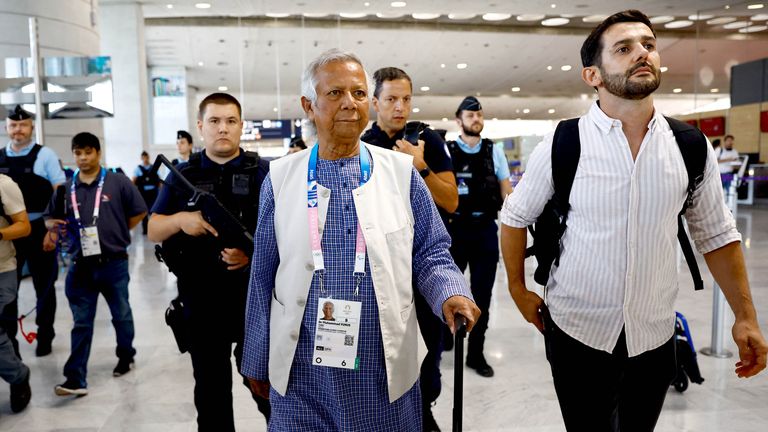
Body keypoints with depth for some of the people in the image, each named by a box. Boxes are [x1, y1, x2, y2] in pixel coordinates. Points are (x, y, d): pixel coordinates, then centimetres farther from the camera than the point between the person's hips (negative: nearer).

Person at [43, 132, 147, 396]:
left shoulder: (118, 183, -4)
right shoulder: (66, 188, 5)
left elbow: (139, 212, 1)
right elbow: (50, 217, 14)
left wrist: (116, 233, -2)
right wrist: (53, 227, -8)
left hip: (114, 263, -2)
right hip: (80, 265, 2)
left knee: (121, 315, 15)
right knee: (81, 323, 5)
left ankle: (126, 357, 36)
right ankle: (76, 378, 7)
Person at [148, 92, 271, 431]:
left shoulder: (263, 172, -1)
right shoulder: (183, 175, 7)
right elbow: (153, 231, 7)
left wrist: (254, 253, -23)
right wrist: (180, 220, -14)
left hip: (254, 293, -2)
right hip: (200, 299, 3)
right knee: (210, 386, 16)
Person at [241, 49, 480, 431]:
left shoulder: (401, 172, -1)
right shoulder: (280, 177, 0)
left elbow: (430, 255, 3)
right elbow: (263, 276, 4)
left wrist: (451, 295, -18)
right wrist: (257, 362, 8)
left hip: (384, 369, 0)